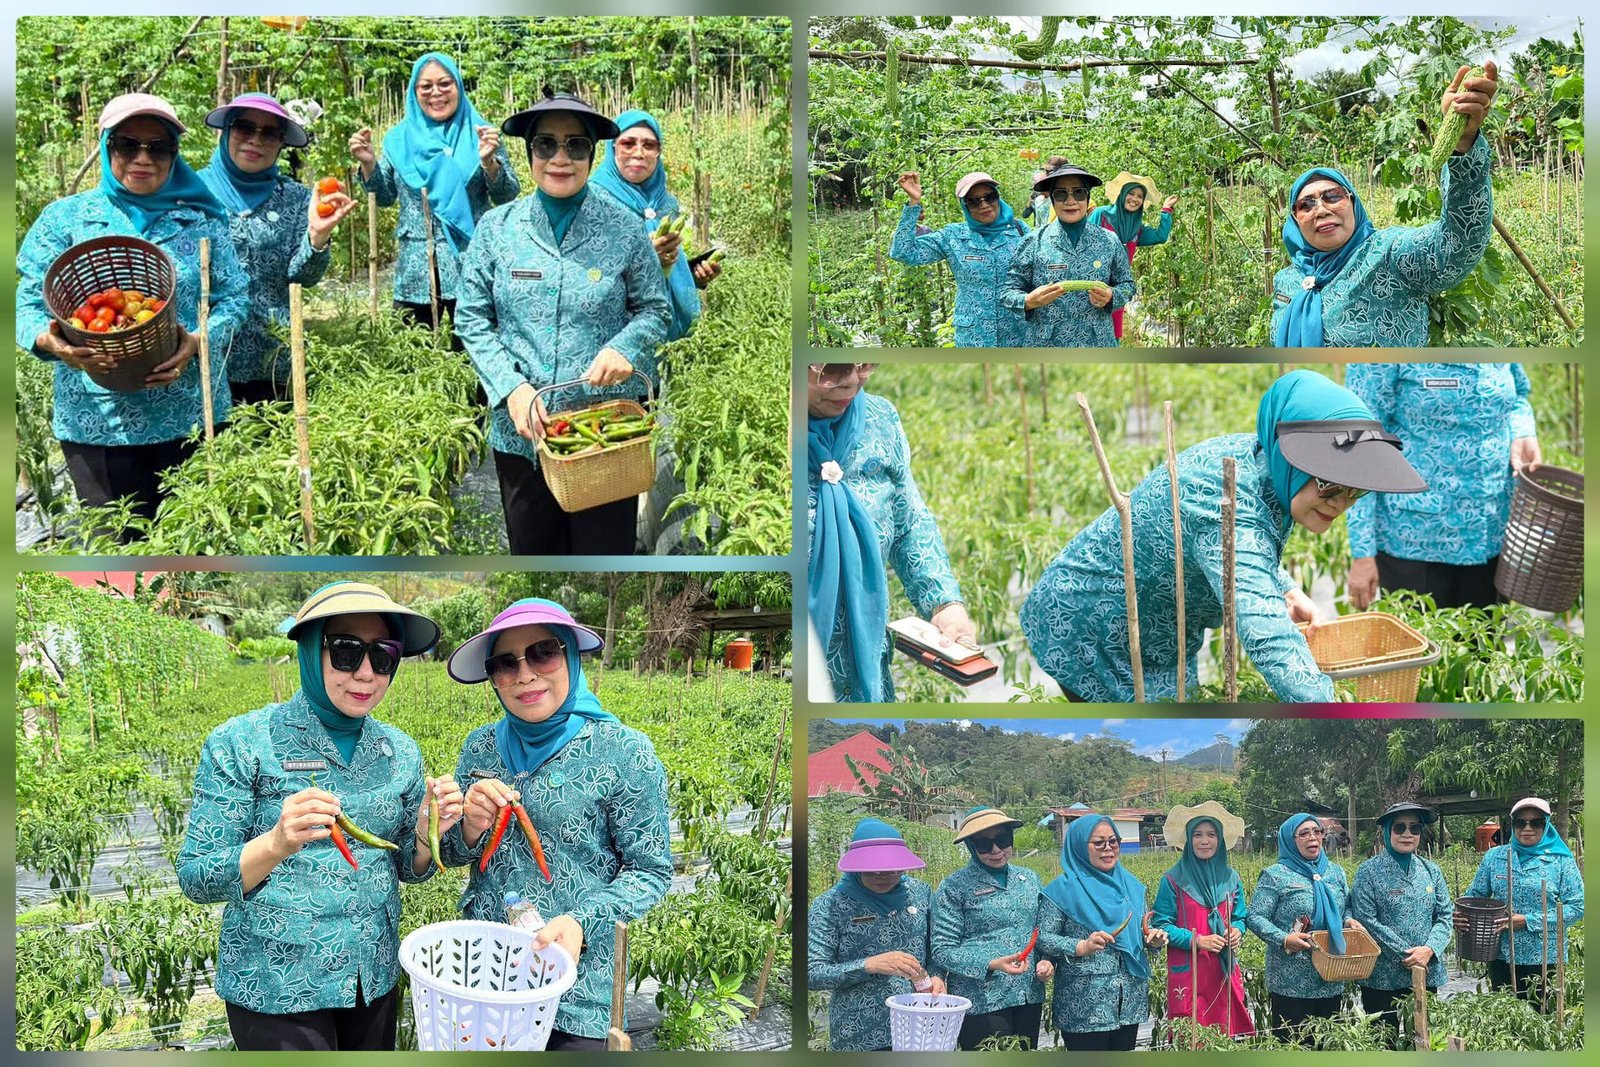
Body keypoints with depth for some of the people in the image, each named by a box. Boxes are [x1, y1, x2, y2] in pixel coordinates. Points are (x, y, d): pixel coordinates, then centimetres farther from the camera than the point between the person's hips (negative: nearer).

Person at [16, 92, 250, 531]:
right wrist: (51, 341, -21)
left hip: (192, 417, 1)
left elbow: (234, 298, 5)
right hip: (96, 423, -1)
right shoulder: (65, 218, 5)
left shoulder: (201, 220, 7)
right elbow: (29, 305, 2)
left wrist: (198, 341, -16)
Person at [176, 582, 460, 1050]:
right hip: (276, 988, -5)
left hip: (374, 978, 5)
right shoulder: (242, 744, -12)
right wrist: (277, 844, -30)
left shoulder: (400, 752, 2)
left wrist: (426, 831, -12)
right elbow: (196, 880, -12)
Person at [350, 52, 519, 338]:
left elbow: (507, 197, 0)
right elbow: (385, 198, 15)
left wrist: (489, 162, -18)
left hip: (470, 266, -2)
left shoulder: (479, 134, 3)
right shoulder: (400, 139, 10)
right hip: (415, 269, 2)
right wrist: (369, 163, -2)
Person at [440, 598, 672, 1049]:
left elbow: (651, 871, -8)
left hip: (575, 983, -4)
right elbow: (452, 856, 10)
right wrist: (470, 828, -12)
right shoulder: (481, 746, 1)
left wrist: (582, 923, -23)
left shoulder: (624, 752, -12)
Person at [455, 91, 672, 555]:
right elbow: (471, 320, 2)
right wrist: (511, 387, -12)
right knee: (532, 550, 15)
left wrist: (624, 348, -17)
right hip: (520, 430, 2)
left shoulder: (623, 228, -2)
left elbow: (655, 310, 5)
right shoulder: (496, 227, 1)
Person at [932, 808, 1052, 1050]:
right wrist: (991, 965, -22)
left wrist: (1047, 961, 0)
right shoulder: (954, 887, -5)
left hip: (1029, 998, 5)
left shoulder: (1029, 879, 10)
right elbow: (943, 951, -9)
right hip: (981, 1002, -5)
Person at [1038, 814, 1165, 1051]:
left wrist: (1153, 939, -3)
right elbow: (1043, 938, -8)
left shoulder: (1130, 884, 12)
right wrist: (1082, 947, -22)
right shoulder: (1063, 888, -4)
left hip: (1130, 1002, 5)